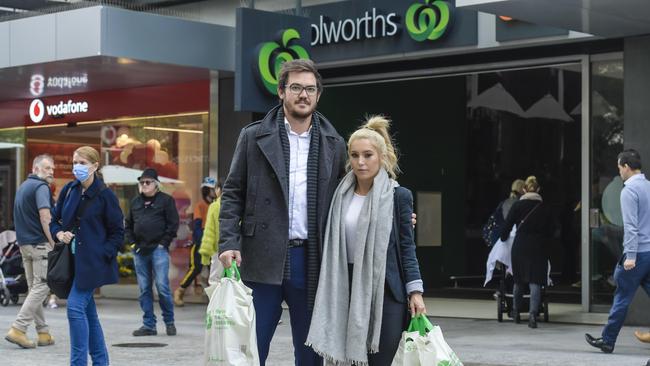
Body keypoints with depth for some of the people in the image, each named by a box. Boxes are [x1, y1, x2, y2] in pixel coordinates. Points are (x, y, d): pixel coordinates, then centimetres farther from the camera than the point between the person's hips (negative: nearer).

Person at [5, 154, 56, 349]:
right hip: (40, 244, -9)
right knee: (42, 287, -6)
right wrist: (53, 243, -18)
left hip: (24, 243, 9)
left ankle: (43, 332, 14)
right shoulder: (40, 187, -11)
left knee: (34, 288, 11)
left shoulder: (23, 187, 19)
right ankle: (18, 329, -12)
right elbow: (44, 216, -21)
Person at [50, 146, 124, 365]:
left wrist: (102, 255, -13)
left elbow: (117, 233, -4)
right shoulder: (68, 191, 8)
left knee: (75, 306, -16)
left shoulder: (105, 195, -7)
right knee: (87, 311, 11)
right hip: (72, 260, 6)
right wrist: (59, 233, -5)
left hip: (92, 262, -6)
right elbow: (54, 220, 16)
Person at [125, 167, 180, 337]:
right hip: (140, 251, 5)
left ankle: (169, 322, 5)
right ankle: (148, 325, 10)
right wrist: (132, 242, 9)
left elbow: (173, 224, -4)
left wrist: (164, 243, -8)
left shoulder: (166, 200, 0)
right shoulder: (135, 202, 15)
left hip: (158, 249, -5)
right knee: (144, 289, 5)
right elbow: (129, 224, 22)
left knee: (162, 286, -9)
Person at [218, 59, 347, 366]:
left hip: (312, 260, 2)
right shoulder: (253, 136, 4)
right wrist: (229, 242, -9)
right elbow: (233, 194, 3)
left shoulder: (333, 144, 9)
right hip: (263, 259, -2)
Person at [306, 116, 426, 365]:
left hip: (384, 290, -3)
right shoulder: (341, 195, 8)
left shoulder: (399, 196, -1)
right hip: (347, 290, 3)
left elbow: (407, 247, 1)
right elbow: (332, 246, 14)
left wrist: (415, 291, -7)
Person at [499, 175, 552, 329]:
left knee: (519, 280, 15)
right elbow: (550, 231, 9)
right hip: (538, 247, 0)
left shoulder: (517, 205, -1)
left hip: (520, 246, 0)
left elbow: (507, 225, 0)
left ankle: (516, 312, 28)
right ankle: (533, 314, -18)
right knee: (535, 282, -4)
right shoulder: (545, 207, 4)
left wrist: (503, 238, 20)